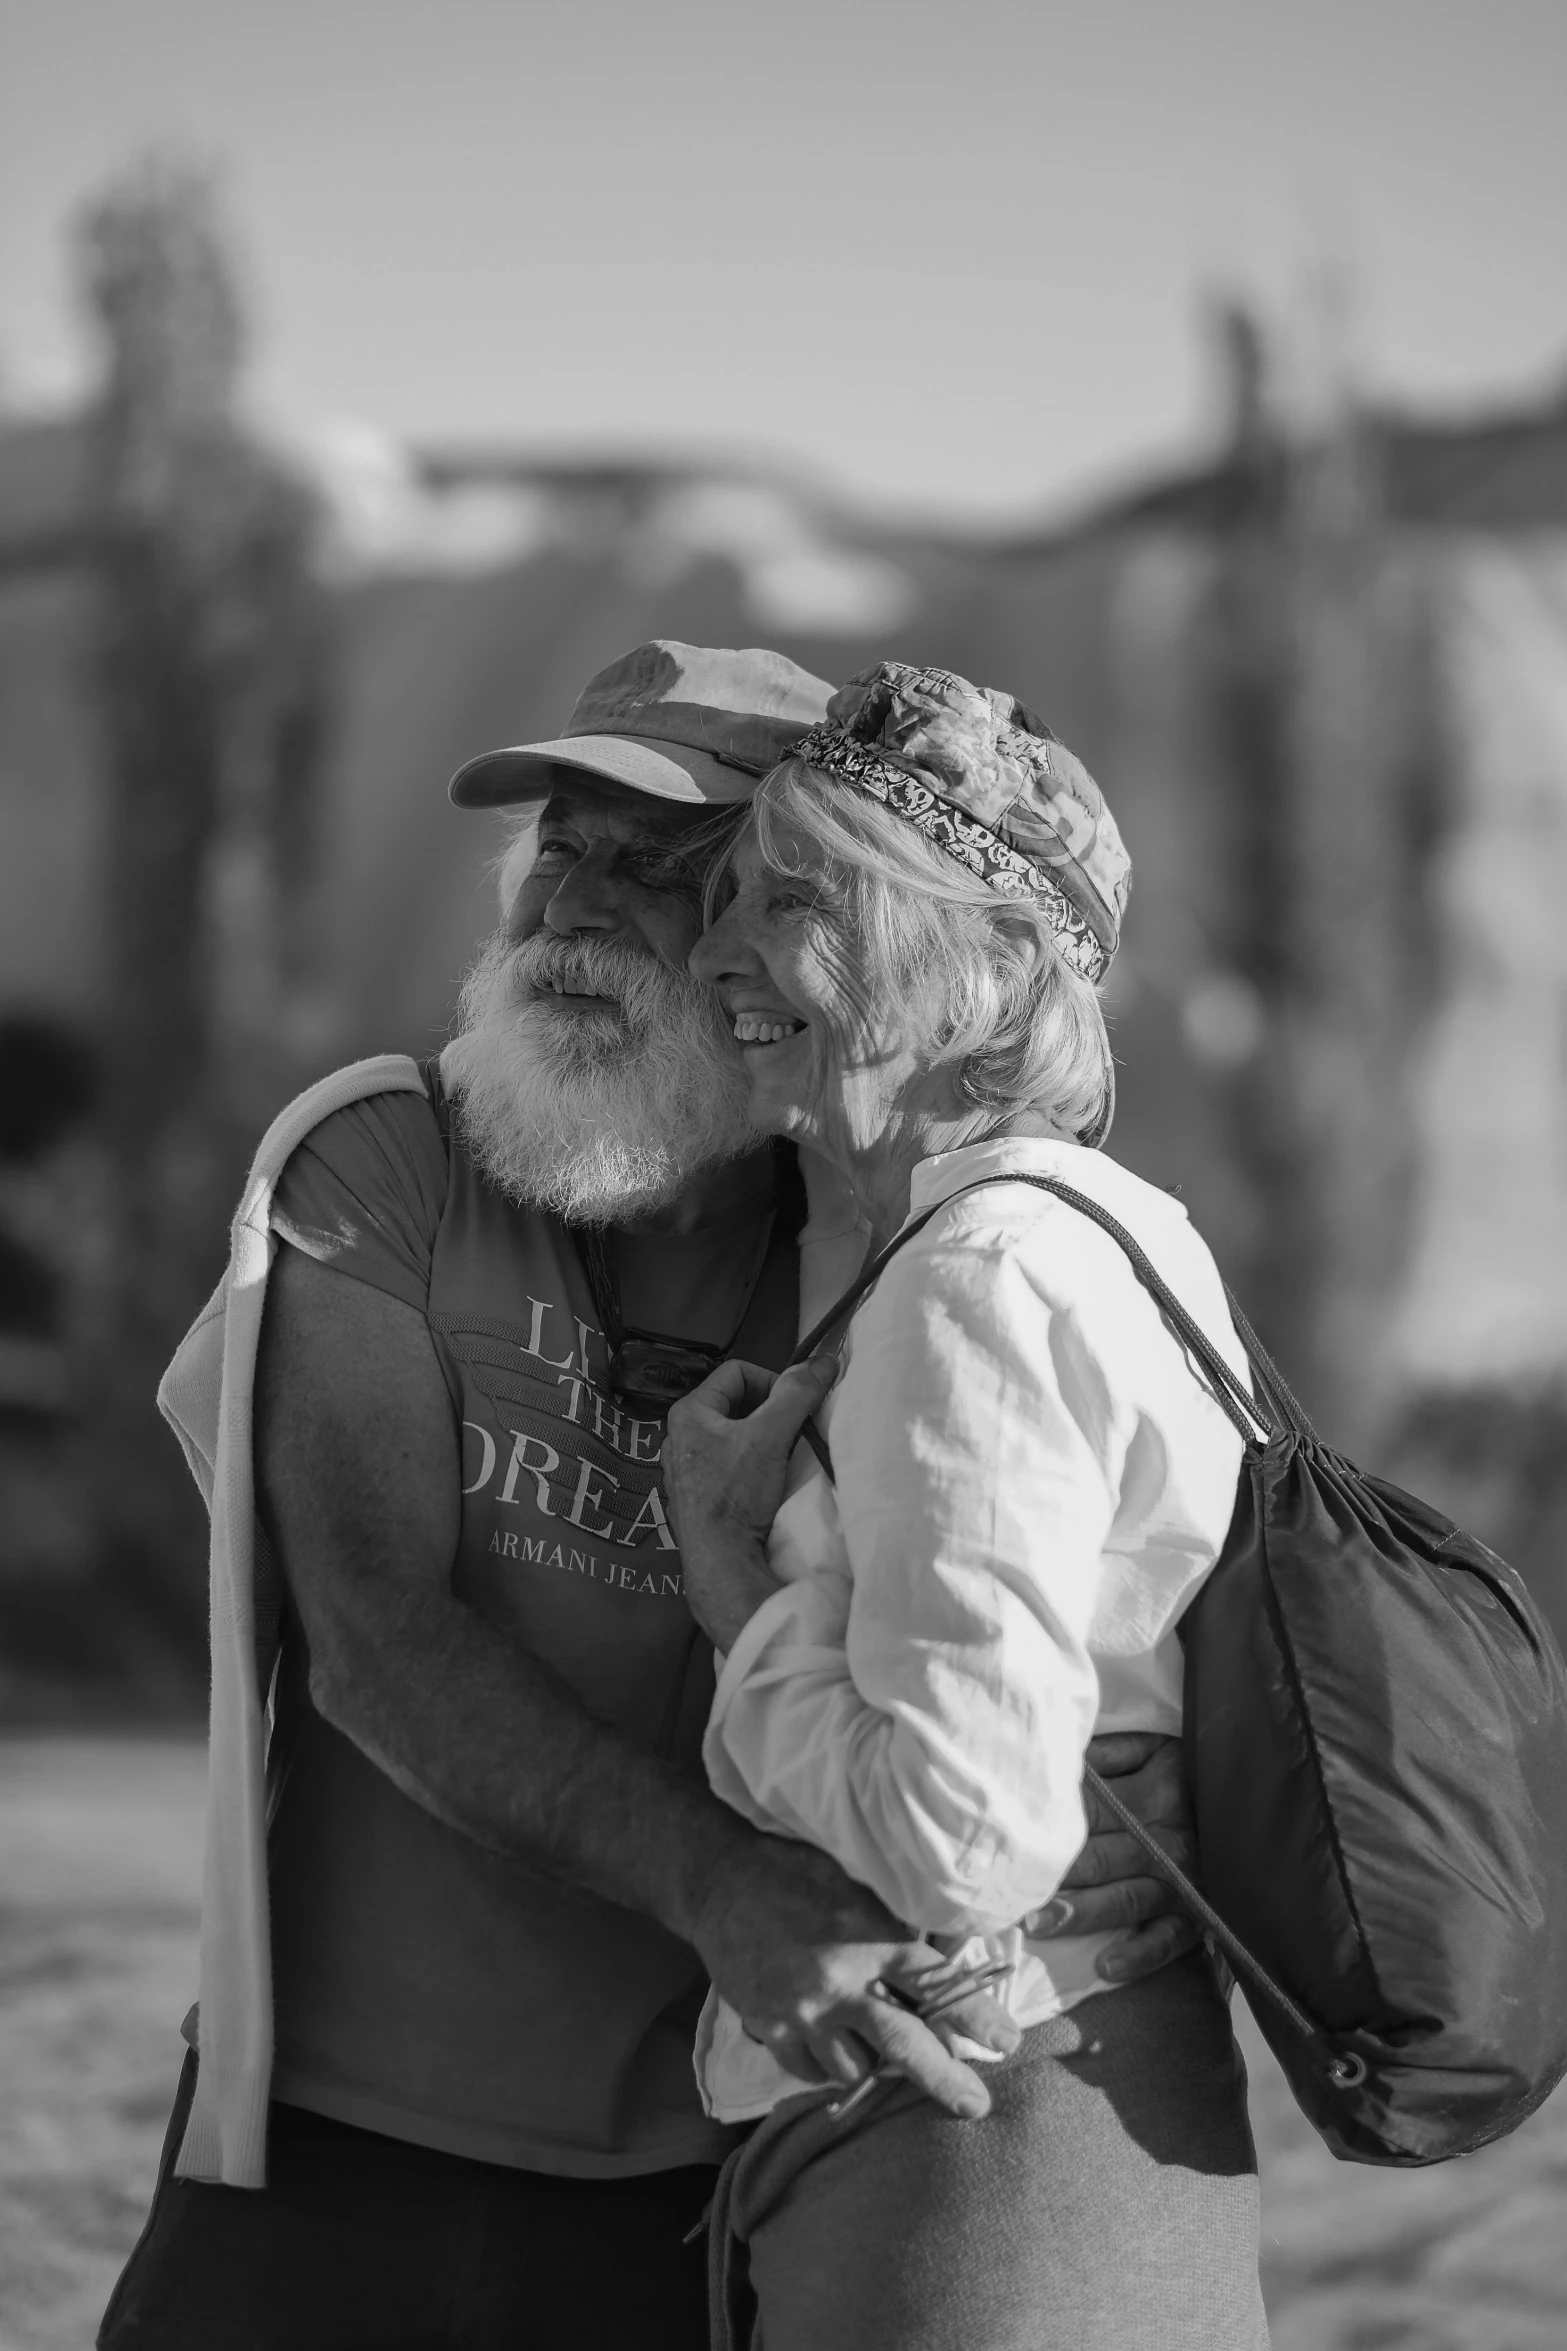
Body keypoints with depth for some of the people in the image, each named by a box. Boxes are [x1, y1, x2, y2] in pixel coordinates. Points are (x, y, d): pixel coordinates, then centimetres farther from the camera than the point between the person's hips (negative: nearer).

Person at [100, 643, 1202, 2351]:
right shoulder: (376, 1168, -3)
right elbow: (376, 1643, -15)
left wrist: (1162, 1802, -25)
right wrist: (715, 1883, -30)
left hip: (703, 2206, 0)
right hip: (322, 2164, 0)